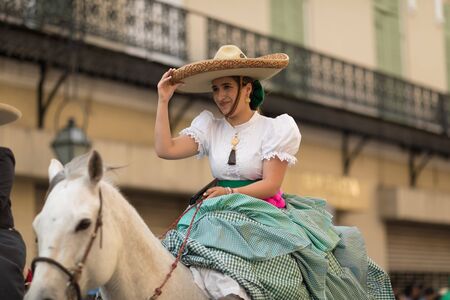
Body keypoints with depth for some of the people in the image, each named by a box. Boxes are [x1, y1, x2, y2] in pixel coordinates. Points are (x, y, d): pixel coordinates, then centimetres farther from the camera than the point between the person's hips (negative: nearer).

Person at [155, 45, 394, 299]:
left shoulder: (276, 128, 1)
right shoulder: (209, 127, 12)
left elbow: (271, 184, -6)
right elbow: (166, 149, 1)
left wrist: (230, 193, -19)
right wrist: (164, 100, 1)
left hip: (264, 211, -4)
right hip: (219, 212, 4)